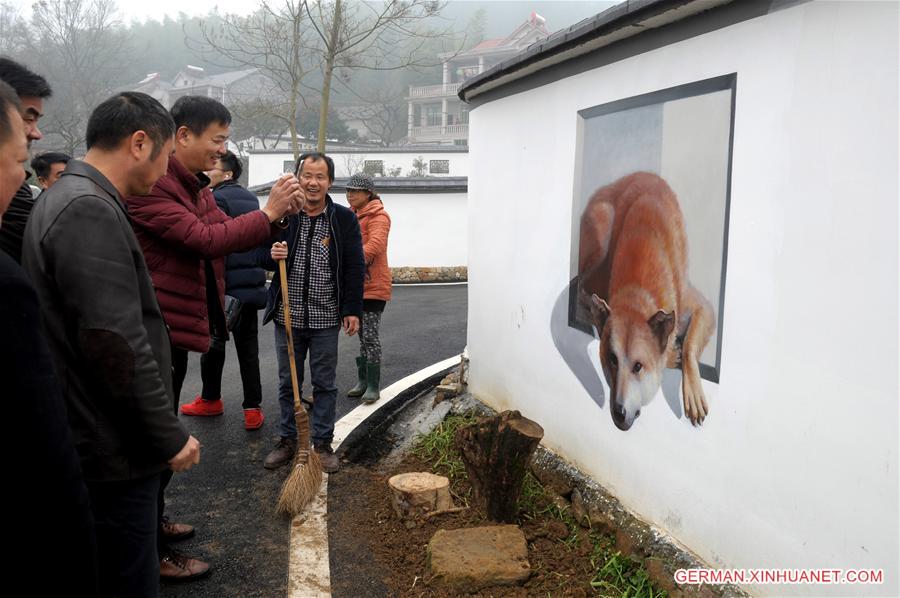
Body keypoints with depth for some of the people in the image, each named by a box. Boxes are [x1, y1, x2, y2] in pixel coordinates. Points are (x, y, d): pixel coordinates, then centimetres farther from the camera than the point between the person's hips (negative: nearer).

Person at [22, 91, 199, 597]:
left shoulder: (71, 199, 13)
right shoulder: (90, 212, -20)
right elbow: (117, 345, -25)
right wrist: (169, 437, -16)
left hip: (96, 439, 10)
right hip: (112, 449, -10)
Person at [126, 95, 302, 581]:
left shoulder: (194, 186, 13)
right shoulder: (150, 186, -19)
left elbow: (228, 234, 13)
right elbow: (205, 240, -26)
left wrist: (279, 214, -3)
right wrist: (268, 213, -20)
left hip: (175, 326, 10)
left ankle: (154, 521, 38)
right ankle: (153, 554, 10)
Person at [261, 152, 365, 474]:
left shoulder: (344, 219, -1)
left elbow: (354, 267, 1)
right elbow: (262, 255, 9)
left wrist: (352, 310, -4)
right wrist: (272, 255, -15)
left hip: (326, 318, -1)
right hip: (288, 315, 2)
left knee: (324, 384, 7)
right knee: (287, 382, 12)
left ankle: (323, 444, 19)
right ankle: (288, 441, 26)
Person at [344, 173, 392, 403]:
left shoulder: (378, 216, -10)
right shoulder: (352, 216, 16)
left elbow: (375, 244, -26)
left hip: (373, 285, -9)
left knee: (370, 335, -8)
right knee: (362, 335, 16)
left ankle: (373, 386, -1)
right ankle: (363, 380, 26)